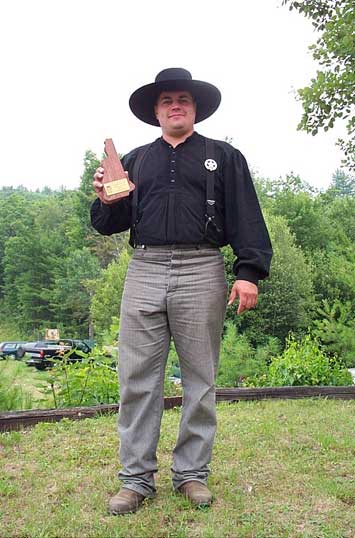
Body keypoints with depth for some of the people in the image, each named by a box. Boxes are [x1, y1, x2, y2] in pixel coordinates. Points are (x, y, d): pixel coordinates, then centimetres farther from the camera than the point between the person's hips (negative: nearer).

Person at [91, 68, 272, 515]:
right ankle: (137, 479, 11)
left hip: (201, 273, -1)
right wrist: (105, 200, -4)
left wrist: (249, 272, -8)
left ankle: (192, 474, 17)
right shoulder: (135, 160, 20)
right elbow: (110, 225, 18)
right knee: (137, 379, 0)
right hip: (144, 272, 2)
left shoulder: (224, 157, 14)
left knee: (200, 380, 4)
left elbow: (246, 219, 4)